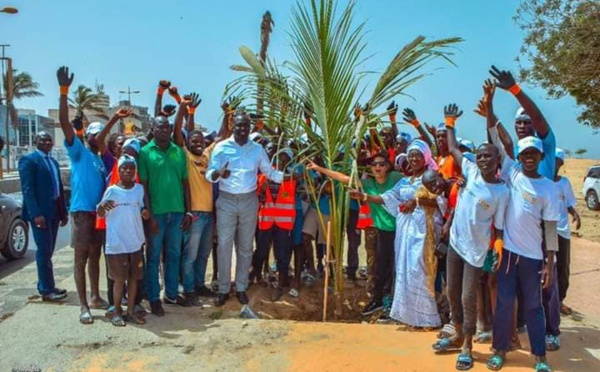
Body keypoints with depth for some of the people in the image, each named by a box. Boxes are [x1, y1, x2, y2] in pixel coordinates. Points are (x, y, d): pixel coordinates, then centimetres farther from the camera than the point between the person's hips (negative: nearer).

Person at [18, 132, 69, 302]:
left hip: (54, 211, 7)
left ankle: (45, 286, 23)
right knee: (44, 250, -3)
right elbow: (27, 189, -14)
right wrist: (36, 213, -22)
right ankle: (46, 290, 4)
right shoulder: (28, 160, -6)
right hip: (40, 212, -7)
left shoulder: (53, 162, 18)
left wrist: (64, 212, 13)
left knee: (48, 250, 13)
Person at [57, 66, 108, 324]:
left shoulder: (101, 160, 17)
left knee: (95, 256, 15)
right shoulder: (78, 151, -2)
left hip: (100, 213, 6)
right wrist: (64, 92, -24)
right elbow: (64, 123, -15)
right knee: (81, 259, -1)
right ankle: (83, 306, 4)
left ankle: (95, 297, 28)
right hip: (82, 212, -6)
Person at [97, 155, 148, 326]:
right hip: (117, 243, -4)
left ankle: (131, 310, 22)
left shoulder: (139, 189, 4)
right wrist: (102, 205, -25)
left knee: (134, 277, 10)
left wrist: (145, 212, -9)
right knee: (119, 279, 4)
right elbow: (100, 214, -3)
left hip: (136, 241, 4)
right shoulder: (112, 190, -7)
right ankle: (116, 311, 19)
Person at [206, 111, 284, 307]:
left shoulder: (257, 149, 5)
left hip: (249, 202, 2)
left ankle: (241, 288, 22)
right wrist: (219, 173, -30)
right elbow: (209, 174, -7)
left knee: (245, 247, 10)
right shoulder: (221, 147, -3)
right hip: (226, 202, -2)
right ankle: (223, 289, 13)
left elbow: (269, 172, 10)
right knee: (224, 246, 0)